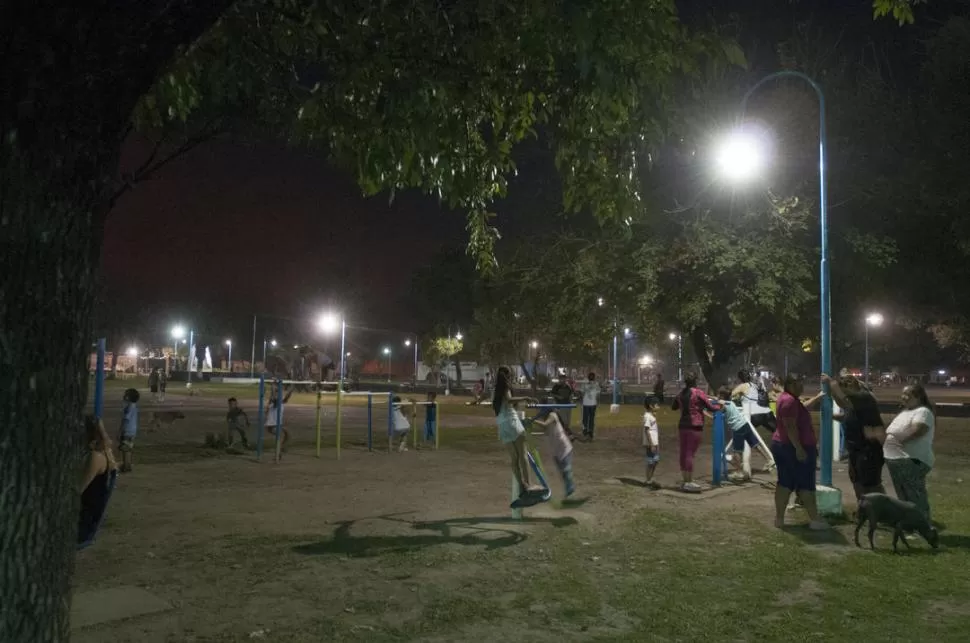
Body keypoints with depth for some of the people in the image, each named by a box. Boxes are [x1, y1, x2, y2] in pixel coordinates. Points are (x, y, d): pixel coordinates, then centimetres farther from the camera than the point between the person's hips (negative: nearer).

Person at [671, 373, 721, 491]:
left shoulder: (681, 394, 10)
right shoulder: (699, 393, -10)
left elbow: (674, 407, 24)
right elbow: (710, 407, -7)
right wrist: (719, 406, 12)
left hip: (682, 426, 7)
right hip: (695, 426, -6)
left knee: (684, 453, 10)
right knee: (690, 454, -5)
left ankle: (685, 481, 17)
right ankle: (689, 482, -2)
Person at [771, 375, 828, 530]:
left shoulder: (786, 398, 14)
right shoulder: (790, 400, -20)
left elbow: (801, 408, 35)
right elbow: (790, 427, -26)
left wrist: (817, 398, 36)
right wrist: (799, 448, -28)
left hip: (781, 445, 10)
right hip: (794, 448, -10)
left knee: (785, 482, 9)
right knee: (806, 484, -1)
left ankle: (779, 518, 9)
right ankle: (815, 520, 6)